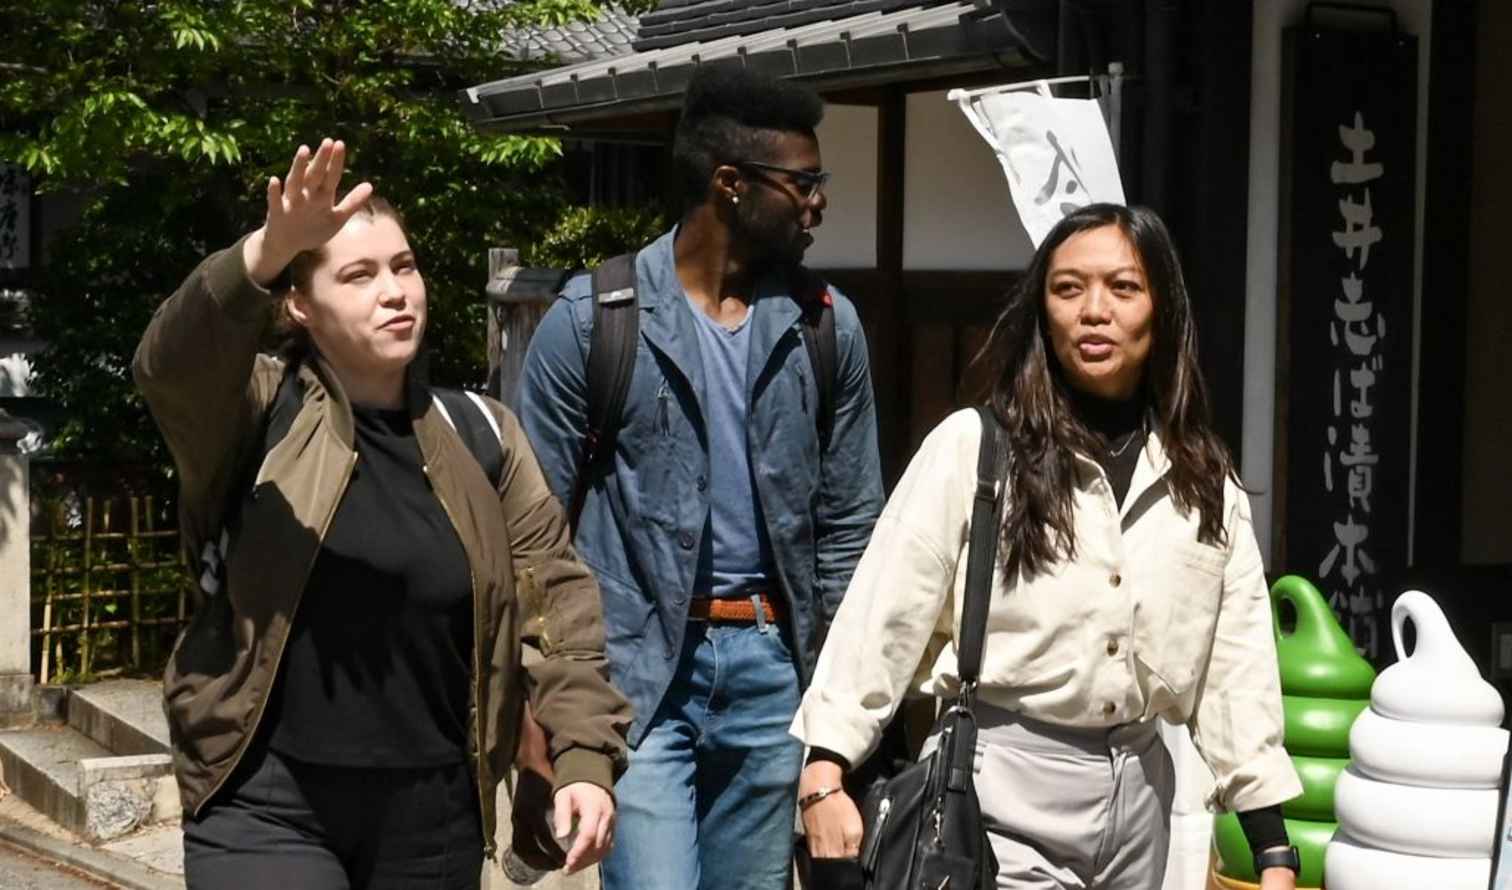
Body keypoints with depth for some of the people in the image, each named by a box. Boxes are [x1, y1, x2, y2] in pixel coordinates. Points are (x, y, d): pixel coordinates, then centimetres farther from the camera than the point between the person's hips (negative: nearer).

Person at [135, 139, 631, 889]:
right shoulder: (258, 416, -4)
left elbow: (560, 591, 3)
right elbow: (171, 362, -24)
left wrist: (585, 755, -8)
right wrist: (267, 255, -42)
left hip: (431, 814, 3)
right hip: (268, 807, -3)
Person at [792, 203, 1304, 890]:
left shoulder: (1207, 485, 5)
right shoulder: (971, 447, -6)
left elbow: (1237, 671, 7)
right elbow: (883, 617, -8)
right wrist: (824, 777, -15)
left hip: (1138, 790, 5)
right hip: (1001, 786, -4)